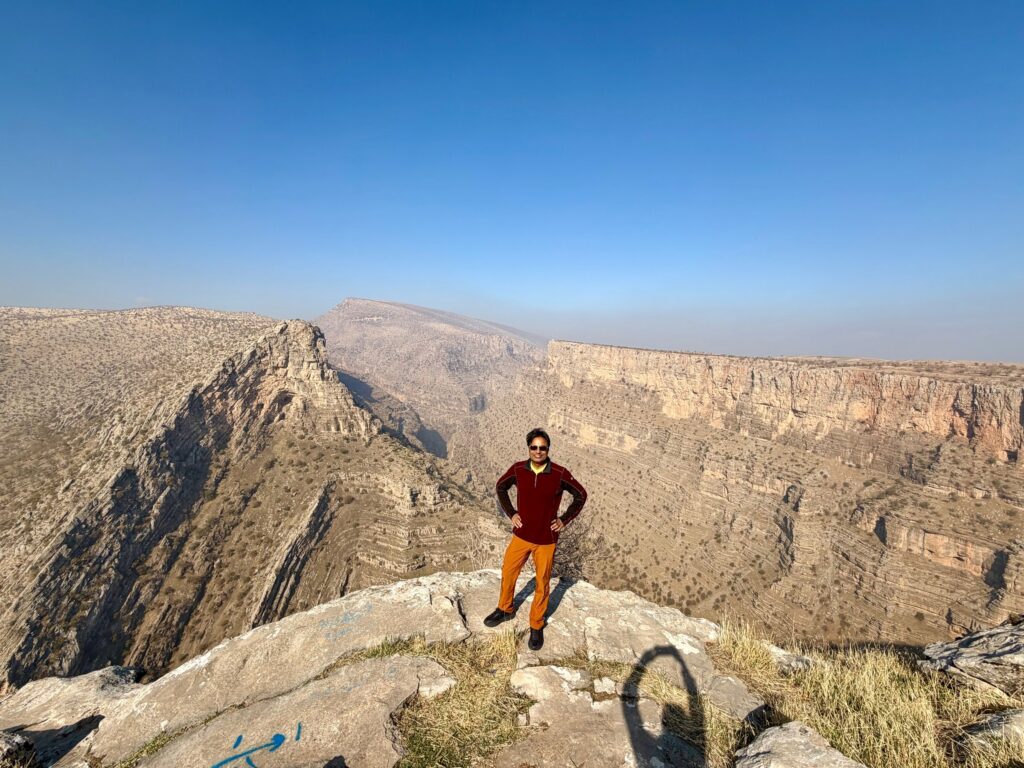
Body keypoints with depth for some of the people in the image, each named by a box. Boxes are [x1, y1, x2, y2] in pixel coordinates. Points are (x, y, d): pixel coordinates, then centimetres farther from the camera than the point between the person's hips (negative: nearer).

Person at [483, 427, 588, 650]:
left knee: (542, 583, 11)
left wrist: (564, 520, -4)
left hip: (546, 539, -2)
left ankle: (536, 626, 34)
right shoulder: (518, 469, -13)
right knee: (508, 573, 17)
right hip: (521, 535, 2)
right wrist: (511, 513, 1)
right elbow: (500, 487, 7)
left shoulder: (560, 474, -19)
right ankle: (505, 609, 45)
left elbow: (581, 495, -2)